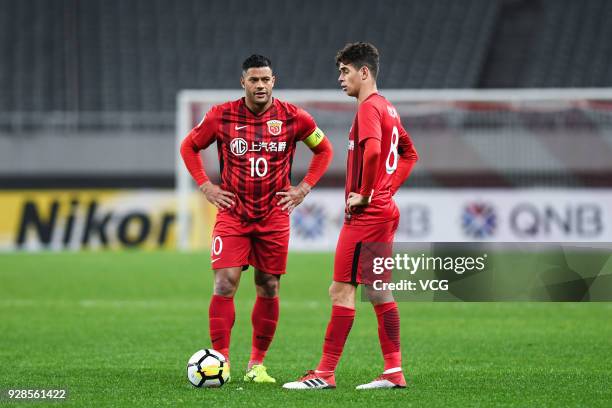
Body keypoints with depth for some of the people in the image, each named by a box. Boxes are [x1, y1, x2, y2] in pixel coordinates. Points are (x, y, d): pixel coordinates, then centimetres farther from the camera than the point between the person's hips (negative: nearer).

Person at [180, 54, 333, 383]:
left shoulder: (293, 117, -3)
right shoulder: (221, 116, -4)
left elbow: (324, 149, 12)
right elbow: (189, 147, 11)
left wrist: (304, 188, 3)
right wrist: (205, 186, 1)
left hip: (274, 217, 1)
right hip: (232, 215, -1)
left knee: (269, 290, 5)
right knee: (225, 284, -13)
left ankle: (257, 363, 16)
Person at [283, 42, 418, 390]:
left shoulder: (369, 107, -13)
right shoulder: (388, 108, 16)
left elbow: (372, 151, -31)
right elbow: (409, 154, 27)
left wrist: (365, 194, -20)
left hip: (366, 214, -10)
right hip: (385, 210, 10)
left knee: (342, 289, -8)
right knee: (378, 290, 12)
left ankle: (325, 373, -8)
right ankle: (394, 371, 11)